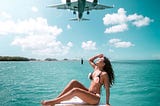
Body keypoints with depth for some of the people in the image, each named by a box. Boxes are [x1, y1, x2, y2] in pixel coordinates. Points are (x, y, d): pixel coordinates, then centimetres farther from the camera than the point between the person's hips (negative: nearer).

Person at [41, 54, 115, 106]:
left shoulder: (104, 74, -11)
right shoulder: (96, 68, 10)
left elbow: (107, 89, -10)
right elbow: (90, 60, 23)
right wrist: (98, 55, 13)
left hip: (95, 99, -8)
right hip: (88, 93, 8)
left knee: (75, 90, -30)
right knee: (74, 82, -11)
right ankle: (57, 99, -10)